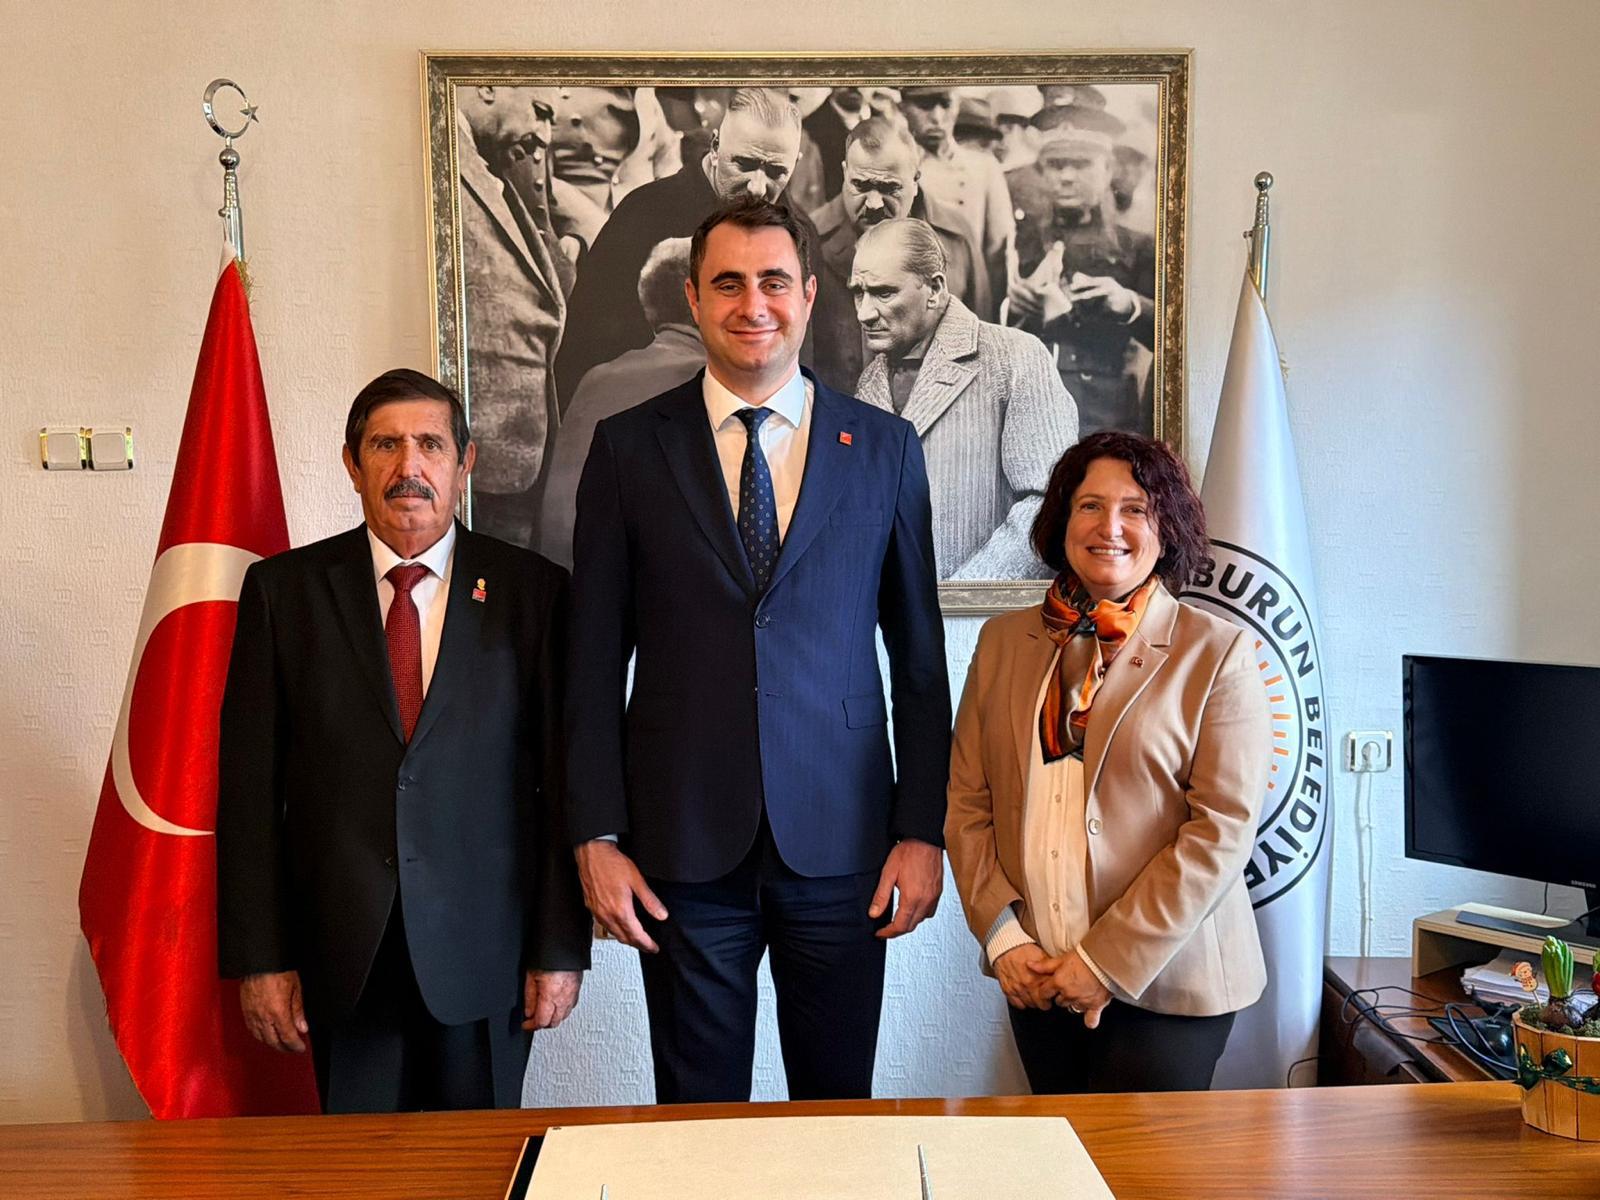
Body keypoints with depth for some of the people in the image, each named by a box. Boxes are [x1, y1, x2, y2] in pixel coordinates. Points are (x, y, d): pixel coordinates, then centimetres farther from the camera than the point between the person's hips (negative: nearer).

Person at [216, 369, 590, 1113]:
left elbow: (562, 776, -2)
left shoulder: (532, 591, -1)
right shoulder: (283, 589, 2)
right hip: (341, 958, 1)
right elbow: (249, 783, 1)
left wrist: (561, 946, -3)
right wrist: (257, 956, -2)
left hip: (484, 952, 0)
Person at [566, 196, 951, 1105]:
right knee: (699, 1109, 13)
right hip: (684, 843, 0)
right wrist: (597, 836, -2)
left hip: (840, 837, 1)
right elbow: (596, 661, 2)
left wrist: (923, 830, 1)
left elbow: (919, 657, 5)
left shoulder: (886, 448, 3)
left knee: (839, 1103, 14)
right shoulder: (629, 448, 1)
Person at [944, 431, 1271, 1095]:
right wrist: (1001, 935, -5)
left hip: (1163, 982, -3)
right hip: (1036, 976, 4)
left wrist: (1109, 962, -14)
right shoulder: (1003, 640, 6)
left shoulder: (1218, 652, -5)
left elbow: (1222, 829, -11)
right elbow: (967, 801, 5)